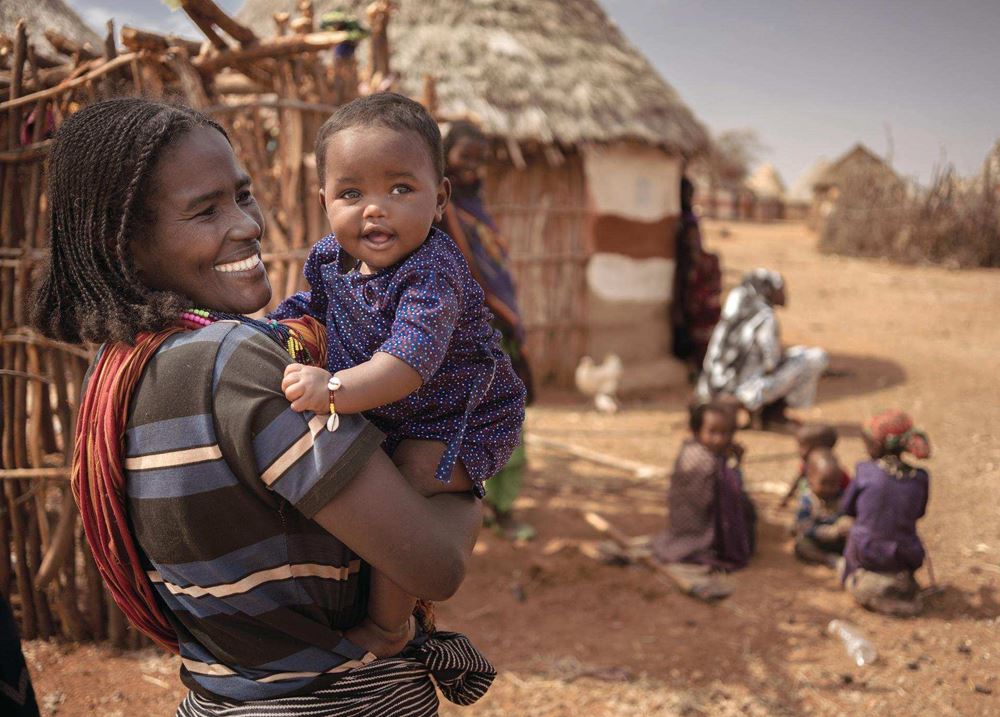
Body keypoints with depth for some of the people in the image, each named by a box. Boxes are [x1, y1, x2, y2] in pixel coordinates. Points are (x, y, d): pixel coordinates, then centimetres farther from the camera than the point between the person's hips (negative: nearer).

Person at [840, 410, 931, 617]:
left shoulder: (865, 472, -16)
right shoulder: (920, 478, -10)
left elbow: (847, 509, -2)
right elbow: (918, 514, 8)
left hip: (866, 554, -2)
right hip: (904, 559, 2)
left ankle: (864, 581, 3)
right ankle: (901, 584, 8)